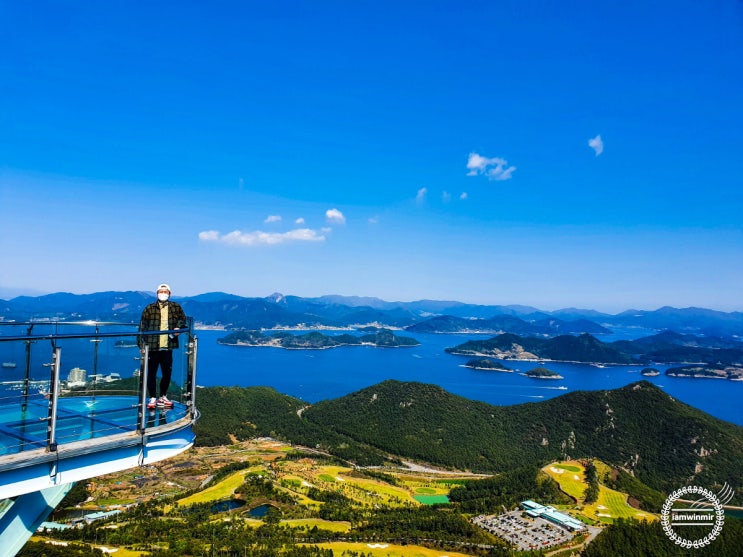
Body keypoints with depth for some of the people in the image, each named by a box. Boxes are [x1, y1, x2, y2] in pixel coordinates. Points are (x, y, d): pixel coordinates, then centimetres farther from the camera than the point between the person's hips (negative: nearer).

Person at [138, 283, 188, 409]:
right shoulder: (149, 309, -1)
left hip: (167, 347, 3)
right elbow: (142, 328, -1)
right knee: (151, 374, 5)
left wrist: (179, 327, -1)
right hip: (152, 347, -2)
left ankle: (163, 397, 28)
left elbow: (183, 319, 21)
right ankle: (152, 398, 17)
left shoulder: (176, 307, 6)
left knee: (167, 373, 10)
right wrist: (141, 345, -6)